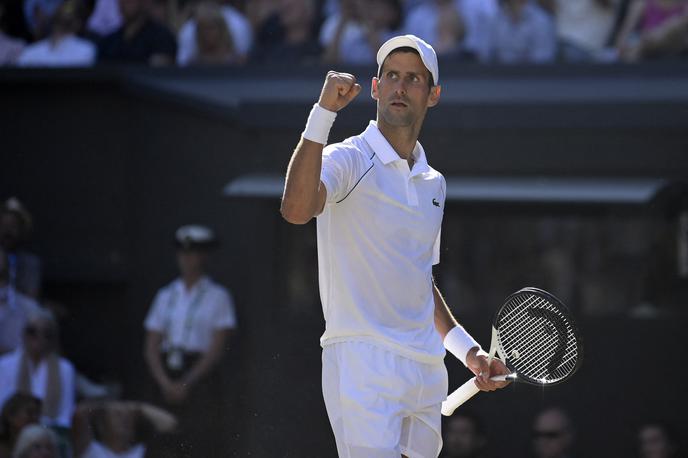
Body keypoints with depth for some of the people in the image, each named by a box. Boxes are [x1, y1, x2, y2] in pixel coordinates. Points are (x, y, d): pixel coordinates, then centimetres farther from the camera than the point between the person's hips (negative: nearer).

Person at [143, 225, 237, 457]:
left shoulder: (217, 297, 3)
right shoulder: (165, 296, 15)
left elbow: (217, 349, -4)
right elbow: (151, 348, 10)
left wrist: (186, 383, -11)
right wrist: (165, 383, -7)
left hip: (200, 377, -4)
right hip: (167, 379, 4)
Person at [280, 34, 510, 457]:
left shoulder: (433, 184, 18)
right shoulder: (347, 160, -4)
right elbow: (296, 210, -27)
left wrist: (468, 350, 22)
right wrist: (323, 113, -30)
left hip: (427, 372, 7)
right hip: (363, 364, -7)